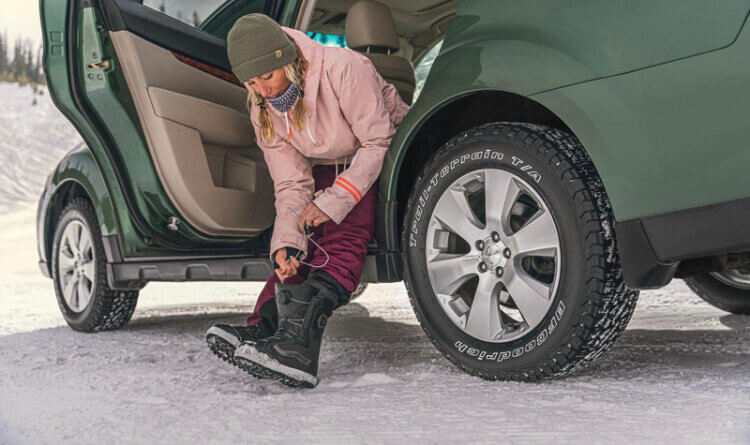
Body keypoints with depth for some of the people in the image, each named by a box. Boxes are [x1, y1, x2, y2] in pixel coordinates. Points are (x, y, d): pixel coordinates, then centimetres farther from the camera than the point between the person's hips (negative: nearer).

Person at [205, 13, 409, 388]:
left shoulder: (342, 68, -26)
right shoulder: (263, 110, -7)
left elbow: (378, 141, -24)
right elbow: (291, 185, -8)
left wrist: (334, 201, -31)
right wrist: (286, 241, -27)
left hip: (385, 161, -6)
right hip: (329, 171, 7)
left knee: (344, 234, -31)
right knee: (305, 241, -20)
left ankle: (299, 339, -47)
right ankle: (261, 329, -35)